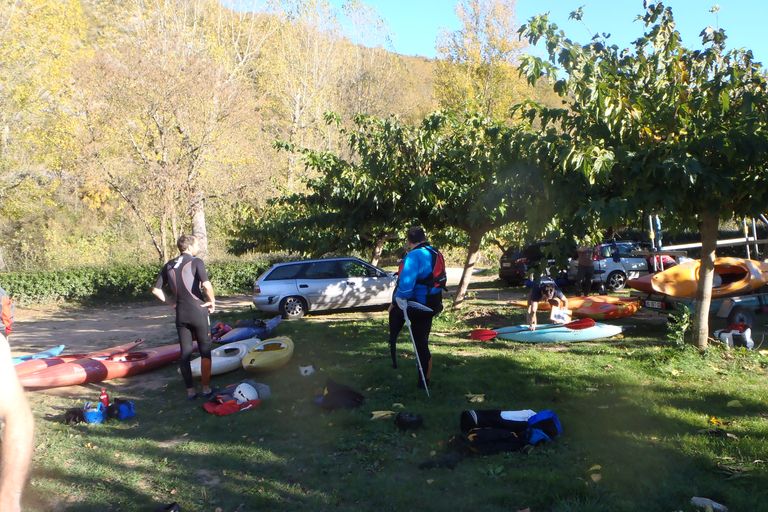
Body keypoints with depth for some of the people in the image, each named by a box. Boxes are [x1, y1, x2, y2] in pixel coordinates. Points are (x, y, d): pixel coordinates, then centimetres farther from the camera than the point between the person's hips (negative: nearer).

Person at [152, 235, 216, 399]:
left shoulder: (168, 266, 8)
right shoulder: (196, 262, -9)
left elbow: (156, 290, 6)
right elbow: (207, 285, -23)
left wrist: (170, 302, 14)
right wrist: (212, 301, -8)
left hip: (180, 314, 5)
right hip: (198, 312, -4)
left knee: (185, 352, 10)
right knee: (205, 351, 9)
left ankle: (190, 390, 13)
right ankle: (206, 388, 11)